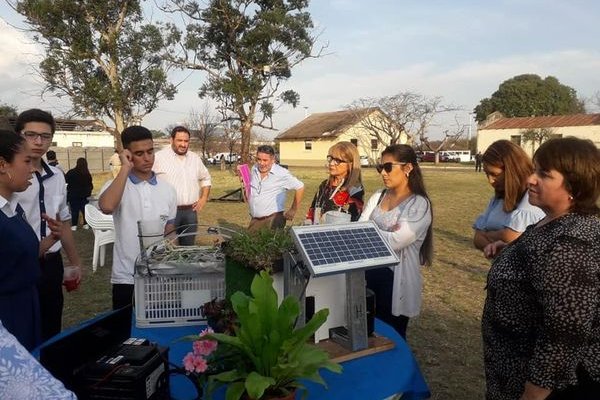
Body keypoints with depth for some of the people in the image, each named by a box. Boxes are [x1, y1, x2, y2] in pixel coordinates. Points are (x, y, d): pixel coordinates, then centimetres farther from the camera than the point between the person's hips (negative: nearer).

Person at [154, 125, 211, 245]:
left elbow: (205, 178, 22)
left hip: (190, 211, 5)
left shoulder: (195, 158, 10)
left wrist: (204, 198, 10)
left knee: (188, 246, 12)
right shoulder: (159, 157, -6)